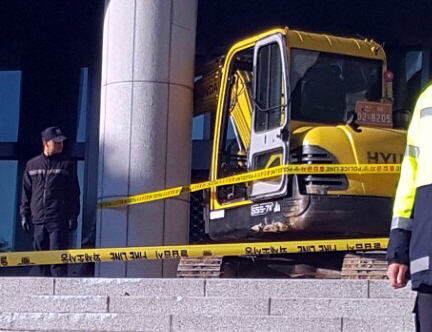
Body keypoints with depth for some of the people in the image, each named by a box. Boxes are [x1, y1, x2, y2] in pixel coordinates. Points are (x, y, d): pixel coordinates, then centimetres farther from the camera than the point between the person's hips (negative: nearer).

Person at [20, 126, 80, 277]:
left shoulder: (67, 164, 6)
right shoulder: (32, 165, 13)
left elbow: (74, 193, 4)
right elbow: (26, 192, 16)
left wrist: (73, 216, -2)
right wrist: (24, 214, 9)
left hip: (59, 220, -3)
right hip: (38, 219, 3)